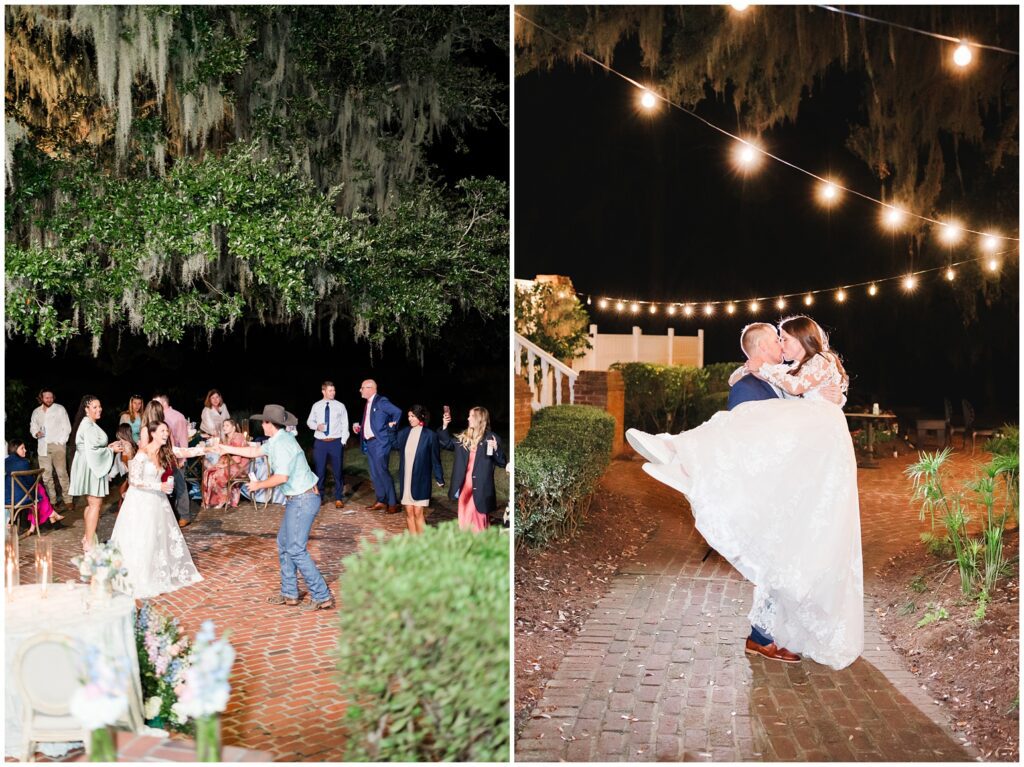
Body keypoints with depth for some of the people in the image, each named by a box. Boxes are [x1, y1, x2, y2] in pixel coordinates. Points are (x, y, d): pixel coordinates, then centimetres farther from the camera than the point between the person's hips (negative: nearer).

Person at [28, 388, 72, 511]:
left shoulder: (60, 409, 4)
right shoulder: (36, 412, 15)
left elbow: (66, 427, 2)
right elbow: (32, 427, 20)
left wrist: (61, 441, -7)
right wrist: (36, 433, -3)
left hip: (57, 445, -4)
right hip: (43, 447, 4)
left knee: (62, 473, -11)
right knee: (46, 475, 2)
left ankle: (67, 499, -8)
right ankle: (52, 500, 8)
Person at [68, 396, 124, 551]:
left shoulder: (91, 424, 15)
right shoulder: (88, 426, -18)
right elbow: (93, 450, -21)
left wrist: (108, 446, 9)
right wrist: (111, 450, -10)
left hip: (93, 466, 11)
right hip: (91, 467, -11)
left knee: (91, 503, 19)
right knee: (95, 504, -10)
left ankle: (88, 536, 29)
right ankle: (89, 542, -9)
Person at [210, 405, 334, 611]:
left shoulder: (282, 444, -19)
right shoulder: (278, 440, 13)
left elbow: (281, 477, -25)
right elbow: (255, 451, 28)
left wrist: (258, 485, -10)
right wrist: (226, 449, 33)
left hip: (302, 500, -11)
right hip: (297, 499, 11)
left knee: (296, 550, -8)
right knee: (284, 544, 17)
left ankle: (322, 597, -5)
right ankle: (289, 593, 24)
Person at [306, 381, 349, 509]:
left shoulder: (340, 406, 0)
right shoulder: (316, 406, 4)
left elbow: (345, 425, 1)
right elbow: (309, 421, 13)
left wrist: (343, 442, -6)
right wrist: (316, 426, -9)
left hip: (336, 442, -1)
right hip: (320, 443, 1)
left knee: (337, 471, 3)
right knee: (319, 470, 6)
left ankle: (338, 498, 14)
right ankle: (318, 497, 20)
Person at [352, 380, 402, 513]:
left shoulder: (381, 402, -11)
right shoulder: (367, 404, 15)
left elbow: (397, 412, -20)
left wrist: (390, 428, -14)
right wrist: (359, 427, 6)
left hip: (380, 442, -9)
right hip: (368, 443, 9)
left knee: (382, 472, -9)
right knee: (374, 474, 11)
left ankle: (393, 503, -2)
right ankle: (381, 501, 20)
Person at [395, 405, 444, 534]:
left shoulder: (430, 435, -7)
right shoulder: (403, 433, 5)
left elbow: (435, 459, -3)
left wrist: (439, 479, -1)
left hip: (420, 480, -4)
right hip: (405, 479, 4)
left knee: (418, 513, -4)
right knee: (409, 512, 7)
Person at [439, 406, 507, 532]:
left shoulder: (491, 438, -6)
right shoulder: (463, 437, 9)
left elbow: (502, 463, -7)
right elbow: (446, 443, 21)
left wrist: (496, 449, -25)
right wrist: (445, 426, 7)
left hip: (479, 488, -6)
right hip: (464, 486, 6)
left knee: (478, 521, -1)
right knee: (464, 520, 12)